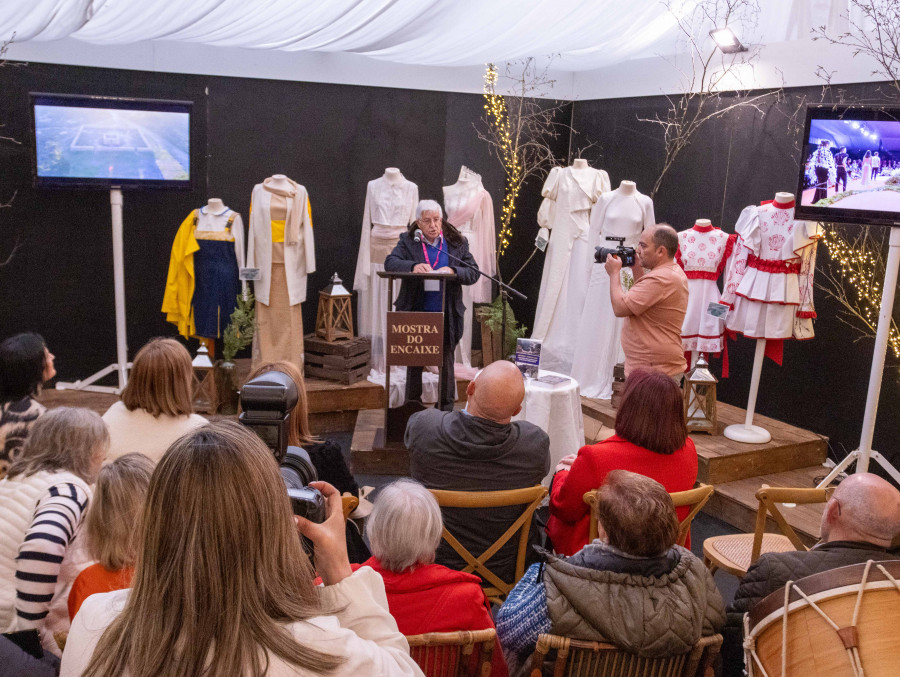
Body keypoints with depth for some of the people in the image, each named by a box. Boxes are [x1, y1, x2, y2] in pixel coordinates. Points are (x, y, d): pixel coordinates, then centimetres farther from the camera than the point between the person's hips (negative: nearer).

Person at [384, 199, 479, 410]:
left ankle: (446, 407, 21)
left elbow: (474, 272, -2)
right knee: (413, 362, 11)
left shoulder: (457, 243, 3)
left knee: (446, 361, 9)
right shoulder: (408, 241, 3)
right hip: (415, 313, 0)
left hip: (446, 315, 0)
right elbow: (390, 262, -12)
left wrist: (453, 271, -22)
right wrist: (413, 266, -30)